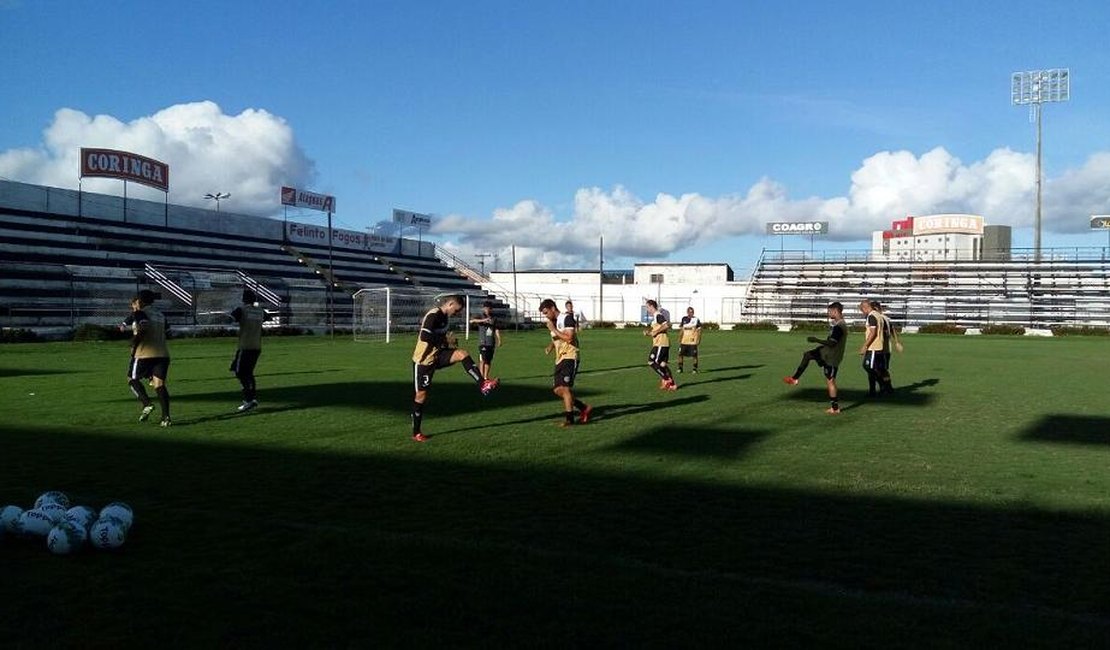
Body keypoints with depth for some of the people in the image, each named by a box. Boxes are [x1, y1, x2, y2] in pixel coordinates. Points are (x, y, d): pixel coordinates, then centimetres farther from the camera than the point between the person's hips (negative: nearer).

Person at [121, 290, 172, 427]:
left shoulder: (140, 314, -3)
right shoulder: (161, 315, 18)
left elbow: (140, 329, -19)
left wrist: (133, 346, -7)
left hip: (145, 354, -5)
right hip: (163, 353, 5)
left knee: (132, 379, 15)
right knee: (159, 385, 1)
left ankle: (147, 404, -5)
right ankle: (166, 416, -13)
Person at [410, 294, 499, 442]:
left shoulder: (443, 317, 10)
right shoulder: (433, 315, -19)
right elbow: (424, 337, -29)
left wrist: (447, 341, 5)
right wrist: (445, 342, -18)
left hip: (437, 355, 8)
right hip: (424, 359, -8)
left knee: (462, 354, -15)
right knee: (421, 394, -1)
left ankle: (483, 385, -19)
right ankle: (416, 433, 10)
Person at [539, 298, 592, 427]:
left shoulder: (567, 318, -8)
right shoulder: (554, 322, 18)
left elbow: (569, 338, -17)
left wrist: (553, 329, -14)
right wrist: (550, 347, 10)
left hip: (570, 357, -9)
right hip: (559, 359, 9)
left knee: (564, 387, -18)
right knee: (557, 390, 3)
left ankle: (569, 418, -14)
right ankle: (584, 408, 15)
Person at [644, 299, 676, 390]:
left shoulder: (658, 315, -12)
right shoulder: (655, 317, 20)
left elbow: (667, 325, -25)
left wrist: (656, 332, -18)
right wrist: (648, 333, 11)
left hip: (660, 344, -10)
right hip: (664, 343, 10)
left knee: (651, 362, -8)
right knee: (662, 364, 11)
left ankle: (666, 379, -5)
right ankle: (672, 384, 10)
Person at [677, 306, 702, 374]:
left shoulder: (696, 319, -3)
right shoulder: (684, 319, 8)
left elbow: (699, 330, -2)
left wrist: (699, 339, -8)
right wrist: (680, 338, 11)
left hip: (693, 341, -3)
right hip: (684, 340, 3)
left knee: (694, 355, 0)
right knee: (680, 354, 1)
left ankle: (695, 369, 12)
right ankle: (680, 368, 13)